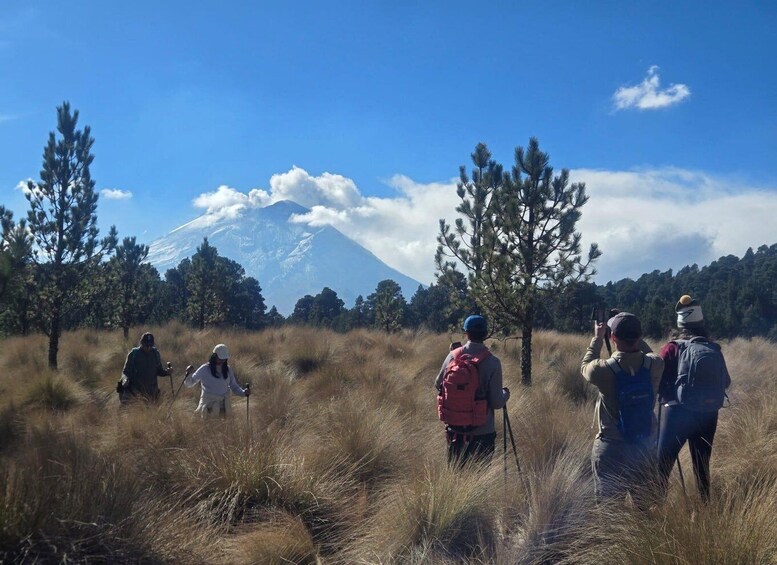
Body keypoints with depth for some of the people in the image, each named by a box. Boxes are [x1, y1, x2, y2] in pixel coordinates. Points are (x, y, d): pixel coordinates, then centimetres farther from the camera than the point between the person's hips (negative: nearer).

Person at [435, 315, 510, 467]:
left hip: (454, 430, 3)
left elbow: (438, 385, 9)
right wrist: (506, 394, 9)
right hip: (482, 432, -3)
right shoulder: (492, 362, -14)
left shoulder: (453, 355, -5)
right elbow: (496, 403, -13)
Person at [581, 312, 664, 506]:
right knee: (643, 502, 18)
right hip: (645, 445, 4)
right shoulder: (654, 365, -10)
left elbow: (585, 365, 4)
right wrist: (634, 336, 16)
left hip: (611, 448, -4)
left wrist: (598, 337, 13)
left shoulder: (604, 370, -19)